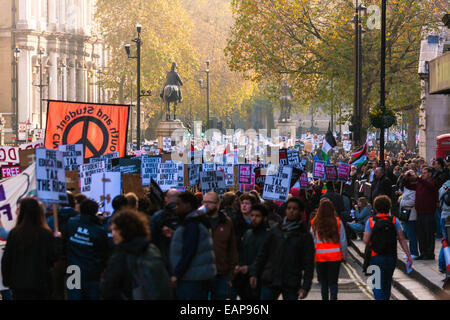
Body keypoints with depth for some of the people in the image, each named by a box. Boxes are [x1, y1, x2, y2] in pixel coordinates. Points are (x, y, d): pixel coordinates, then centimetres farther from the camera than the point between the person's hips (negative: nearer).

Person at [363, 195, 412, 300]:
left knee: (377, 285, -3)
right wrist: (409, 256, -3)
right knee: (387, 283, 21)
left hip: (376, 257, -3)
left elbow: (366, 240, -10)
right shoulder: (394, 221, -2)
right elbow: (402, 239, -6)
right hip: (391, 256, 3)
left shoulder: (371, 221, -7)